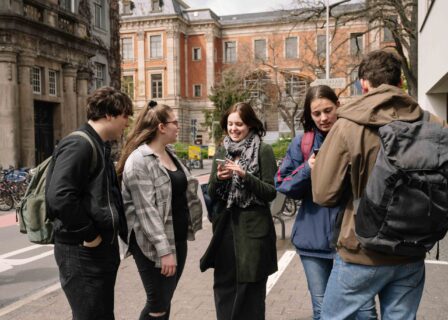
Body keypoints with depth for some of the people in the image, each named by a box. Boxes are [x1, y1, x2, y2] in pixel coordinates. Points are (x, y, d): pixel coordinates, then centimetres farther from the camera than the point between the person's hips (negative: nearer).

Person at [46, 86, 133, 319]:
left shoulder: (100, 147, 14)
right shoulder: (78, 145, -18)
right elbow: (59, 197, -29)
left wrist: (124, 229, 12)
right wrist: (88, 235, -19)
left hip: (103, 248, 10)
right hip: (82, 251, -10)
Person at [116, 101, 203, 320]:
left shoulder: (171, 154, 11)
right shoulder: (139, 160, -15)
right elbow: (146, 210, -21)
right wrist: (164, 250, -24)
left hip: (178, 239, 8)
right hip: (153, 244, -8)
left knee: (165, 301, 16)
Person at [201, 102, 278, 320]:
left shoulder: (263, 151, -4)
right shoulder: (222, 151, 10)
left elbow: (270, 192, -8)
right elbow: (212, 195, 8)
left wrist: (245, 175, -20)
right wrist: (219, 178, -12)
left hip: (253, 229, -4)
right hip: (225, 227, 4)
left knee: (250, 290, 4)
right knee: (224, 287, 9)